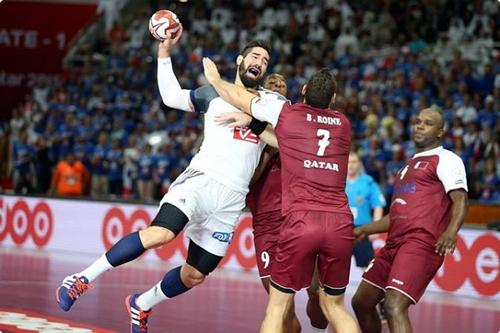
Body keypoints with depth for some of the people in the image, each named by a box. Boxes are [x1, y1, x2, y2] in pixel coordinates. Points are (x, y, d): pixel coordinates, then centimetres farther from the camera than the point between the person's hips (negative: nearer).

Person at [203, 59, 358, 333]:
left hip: (301, 221, -3)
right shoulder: (343, 124, 18)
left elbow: (239, 97, 23)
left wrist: (215, 79, 42)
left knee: (277, 305, 7)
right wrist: (252, 122, 36)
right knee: (333, 305, 18)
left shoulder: (285, 113, 8)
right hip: (340, 223, 3)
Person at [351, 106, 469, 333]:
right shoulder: (410, 165, 26)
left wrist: (452, 230, -33)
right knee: (361, 302, 15)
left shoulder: (445, 159, 0)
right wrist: (364, 230, 29)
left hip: (421, 244, -10)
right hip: (395, 244, 10)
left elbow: (460, 199, -15)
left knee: (394, 306, -25)